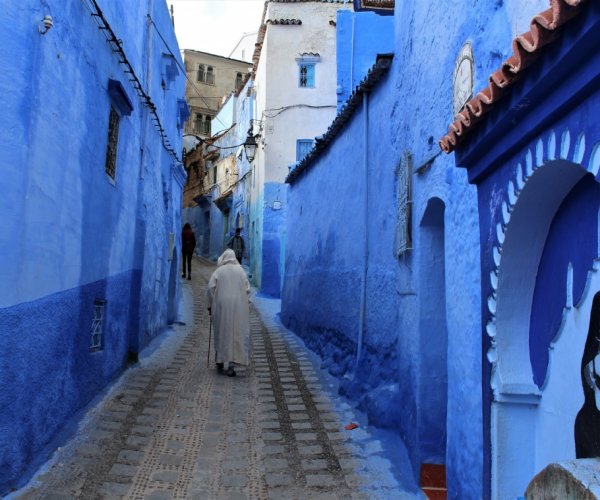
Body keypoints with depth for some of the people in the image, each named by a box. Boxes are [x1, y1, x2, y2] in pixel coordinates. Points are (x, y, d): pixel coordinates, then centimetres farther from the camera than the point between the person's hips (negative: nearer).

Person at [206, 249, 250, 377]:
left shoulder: (218, 271, 2)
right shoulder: (240, 270, 5)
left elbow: (210, 288, -4)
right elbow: (247, 289, 2)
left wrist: (210, 306, 5)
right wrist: (247, 306, 8)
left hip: (221, 305, 0)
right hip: (239, 306, 0)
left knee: (221, 332, 13)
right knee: (237, 333, 1)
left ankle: (220, 361, 23)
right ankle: (232, 363, -9)